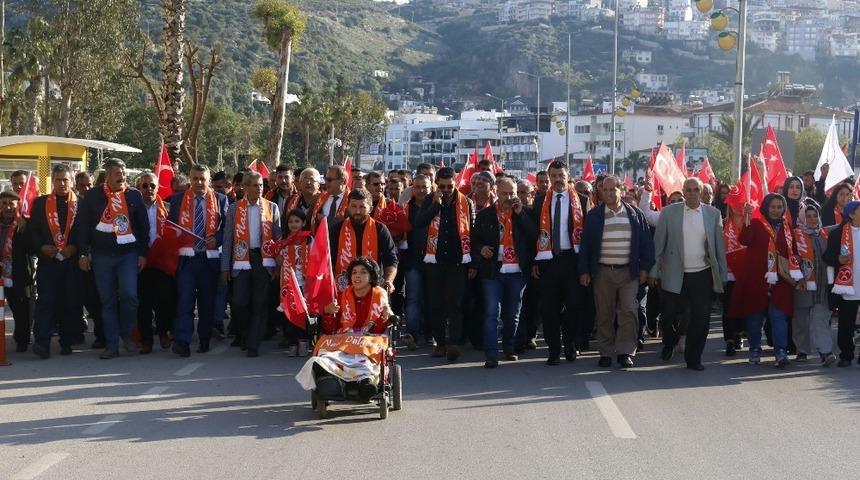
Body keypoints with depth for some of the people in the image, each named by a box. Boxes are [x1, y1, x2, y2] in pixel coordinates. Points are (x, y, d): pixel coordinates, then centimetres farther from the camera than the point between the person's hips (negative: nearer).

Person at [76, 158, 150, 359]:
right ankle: (111, 345, 11)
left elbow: (143, 226, 7)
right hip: (101, 256, 1)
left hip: (129, 254, 0)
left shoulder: (134, 195, 5)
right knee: (107, 301, 4)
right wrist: (84, 253, -1)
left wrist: (143, 253, 3)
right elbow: (82, 226, 4)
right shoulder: (92, 196, 3)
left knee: (129, 294, -16)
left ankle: (126, 333, 9)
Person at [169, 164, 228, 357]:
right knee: (185, 299, -11)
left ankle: (205, 341, 22)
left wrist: (217, 239, -11)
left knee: (208, 301, 8)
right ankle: (182, 342, -16)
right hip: (186, 257, -1)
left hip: (210, 257, 1)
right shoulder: (178, 199, 9)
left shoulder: (220, 200, 7)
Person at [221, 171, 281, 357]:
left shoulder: (272, 207, 7)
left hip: (264, 259, 0)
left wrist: (279, 264, -2)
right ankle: (244, 335, 22)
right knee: (239, 303, -4)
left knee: (260, 303, -1)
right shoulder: (234, 209, 6)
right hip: (242, 260, 0)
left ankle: (253, 345, 7)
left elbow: (278, 237, 6)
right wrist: (225, 267, 3)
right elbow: (228, 239, 7)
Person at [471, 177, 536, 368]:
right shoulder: (485, 215, 5)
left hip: (517, 272, 1)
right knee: (492, 313, -9)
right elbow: (475, 238, 13)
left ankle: (509, 348, 27)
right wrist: (481, 248, -8)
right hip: (493, 271, -1)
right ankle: (491, 355, -9)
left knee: (513, 314, 11)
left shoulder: (523, 214, 6)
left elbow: (533, 236, -8)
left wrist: (520, 213, -13)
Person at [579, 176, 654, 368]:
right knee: (604, 314, 4)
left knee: (629, 311, -7)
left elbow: (646, 242, 7)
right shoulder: (594, 215, 4)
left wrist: (645, 267, 0)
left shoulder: (635, 214, 5)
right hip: (602, 272, 0)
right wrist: (584, 271, -1)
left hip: (629, 272, 0)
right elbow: (586, 244, 5)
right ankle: (606, 353, 11)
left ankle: (625, 352, -1)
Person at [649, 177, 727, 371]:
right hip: (675, 275, -1)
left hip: (703, 275, 1)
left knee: (701, 318, 1)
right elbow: (659, 243, 2)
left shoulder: (713, 214, 4)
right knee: (669, 315, 4)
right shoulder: (669, 212, 0)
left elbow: (719, 246, 7)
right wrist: (653, 272, 0)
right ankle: (669, 344, 34)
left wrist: (722, 275, 5)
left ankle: (693, 358, 16)